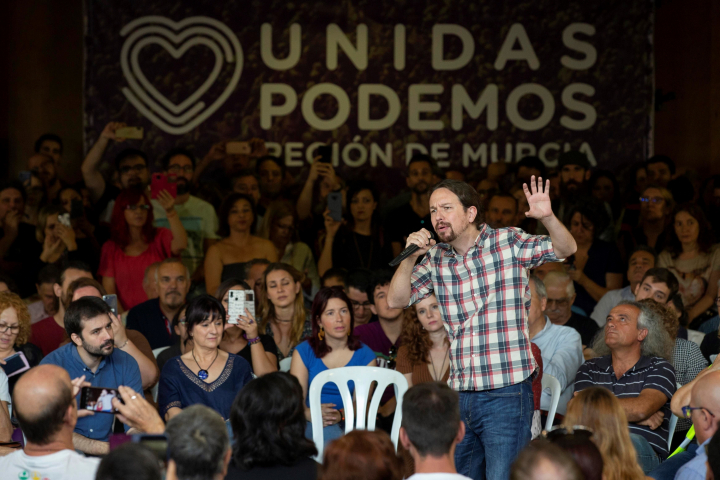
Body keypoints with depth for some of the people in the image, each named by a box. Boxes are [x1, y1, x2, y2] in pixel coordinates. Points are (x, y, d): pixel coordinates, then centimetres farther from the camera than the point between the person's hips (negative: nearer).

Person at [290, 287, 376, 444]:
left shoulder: (365, 356, 10)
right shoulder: (303, 352, 10)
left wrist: (341, 415, -25)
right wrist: (310, 413, -27)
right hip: (312, 426, -1)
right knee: (329, 431, -36)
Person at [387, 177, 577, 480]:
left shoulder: (507, 243, -2)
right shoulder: (436, 258, 10)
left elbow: (566, 250, -5)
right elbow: (396, 301, 7)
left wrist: (548, 217, -26)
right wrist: (410, 258, -9)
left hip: (506, 393, -5)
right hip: (460, 395, 5)